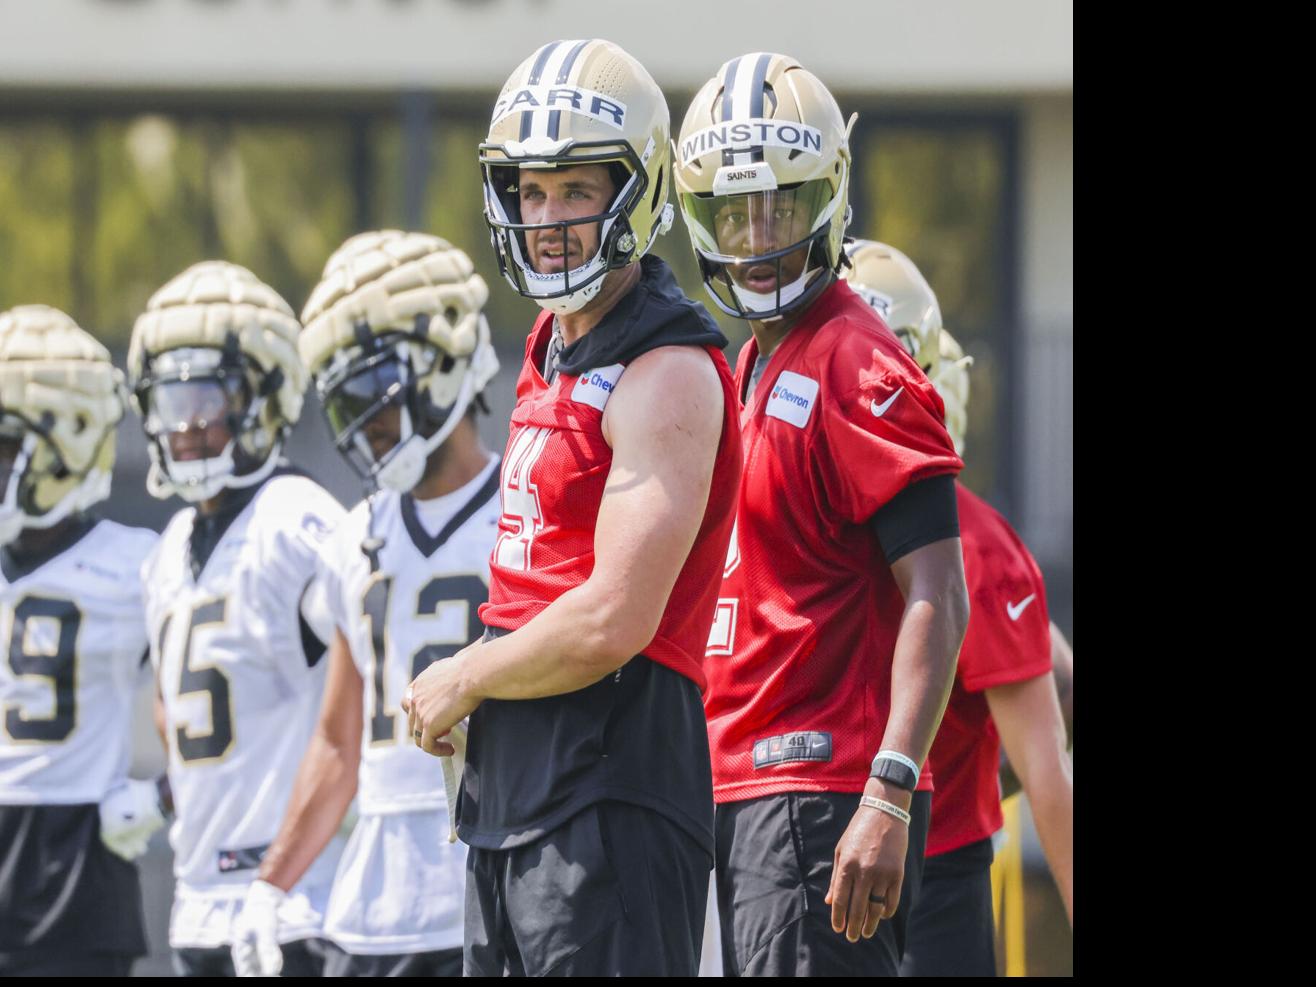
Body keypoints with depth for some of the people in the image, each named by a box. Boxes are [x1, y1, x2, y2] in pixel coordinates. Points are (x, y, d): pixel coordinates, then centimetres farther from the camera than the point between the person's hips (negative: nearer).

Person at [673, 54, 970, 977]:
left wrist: (888, 797, -26)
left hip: (821, 792, -9)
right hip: (742, 790, 9)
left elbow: (937, 603, -18)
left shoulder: (860, 370, -11)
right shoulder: (753, 369, 18)